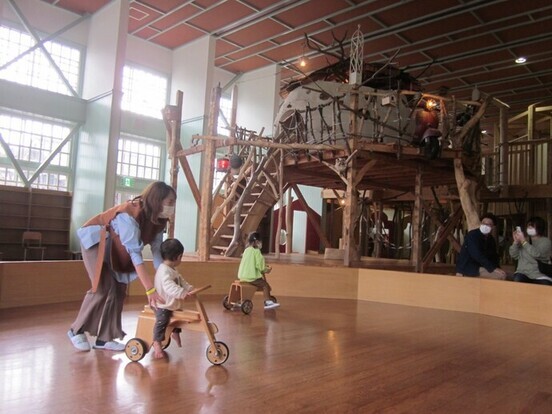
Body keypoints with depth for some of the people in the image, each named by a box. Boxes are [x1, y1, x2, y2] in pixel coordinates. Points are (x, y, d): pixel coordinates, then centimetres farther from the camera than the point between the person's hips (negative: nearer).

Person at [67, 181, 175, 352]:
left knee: (119, 289, -1)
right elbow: (135, 254, -42)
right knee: (104, 288, -16)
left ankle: (104, 338, 7)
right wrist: (150, 289, -45)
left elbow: (157, 250, -16)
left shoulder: (157, 219, -14)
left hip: (115, 246, 7)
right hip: (96, 240, -7)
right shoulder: (129, 214, -38)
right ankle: (76, 330, 4)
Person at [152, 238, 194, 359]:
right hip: (163, 305, -10)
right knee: (162, 323, -9)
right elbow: (169, 286, -42)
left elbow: (181, 281, 15)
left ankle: (175, 333, 45)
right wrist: (182, 293, -54)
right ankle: (157, 344, 1)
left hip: (173, 304, 11)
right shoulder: (164, 271, -28)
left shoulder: (172, 270, 8)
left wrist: (190, 288, 1)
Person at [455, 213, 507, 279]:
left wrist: (497, 268, -10)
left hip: (478, 267, 9)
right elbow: (477, 255, -24)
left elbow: (494, 257, 11)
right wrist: (493, 268, -28)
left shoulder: (491, 240, 11)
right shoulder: (472, 235, -13)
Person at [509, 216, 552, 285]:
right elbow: (514, 256, 6)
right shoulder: (524, 240, 14)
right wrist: (516, 242, -6)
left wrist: (523, 241, -17)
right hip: (523, 273, 2)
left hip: (540, 275, -2)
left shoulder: (545, 241, 3)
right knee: (517, 279, -31)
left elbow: (537, 254, -16)